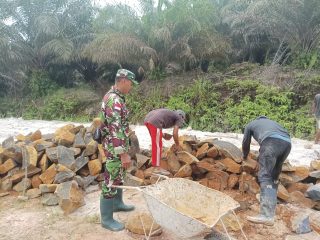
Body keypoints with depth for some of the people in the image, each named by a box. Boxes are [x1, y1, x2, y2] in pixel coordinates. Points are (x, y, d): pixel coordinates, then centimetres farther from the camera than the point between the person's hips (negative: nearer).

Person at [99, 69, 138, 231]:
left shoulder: (114, 96, 10)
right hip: (115, 148, -10)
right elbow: (116, 130, -29)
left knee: (118, 177, 23)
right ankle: (106, 218, 15)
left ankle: (117, 203, 42)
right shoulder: (114, 100, -24)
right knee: (111, 181, 1)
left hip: (117, 146, 10)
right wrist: (124, 153, -28)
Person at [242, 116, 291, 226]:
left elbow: (246, 143, 37)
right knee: (274, 175, 18)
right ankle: (271, 209, 22)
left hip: (272, 141, -6)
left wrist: (245, 156, 56)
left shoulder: (250, 124, 31)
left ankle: (267, 216, -20)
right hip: (287, 143, 6)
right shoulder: (271, 122, 44)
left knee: (265, 176, -10)